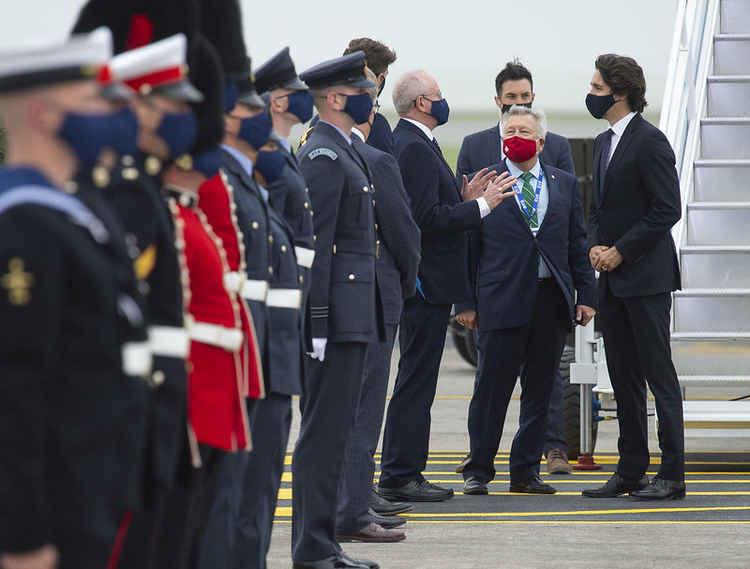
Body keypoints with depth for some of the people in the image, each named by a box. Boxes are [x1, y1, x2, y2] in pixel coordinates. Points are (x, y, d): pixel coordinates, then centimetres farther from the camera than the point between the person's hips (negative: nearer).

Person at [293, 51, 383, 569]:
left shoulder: (344, 153, 19)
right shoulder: (324, 156, -13)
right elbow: (315, 244, -18)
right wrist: (319, 322, -21)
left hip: (351, 314, 10)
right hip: (339, 312, -10)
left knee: (329, 430, 11)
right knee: (326, 430, -8)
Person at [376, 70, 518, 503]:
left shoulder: (413, 143, 17)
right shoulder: (414, 148, -16)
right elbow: (428, 218, -23)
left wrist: (464, 198, 9)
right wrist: (481, 206, -17)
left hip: (426, 284, 11)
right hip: (427, 283, -11)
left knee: (417, 381, 13)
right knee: (416, 381, -7)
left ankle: (405, 473, 17)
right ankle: (399, 477, -5)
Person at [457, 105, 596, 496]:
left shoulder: (565, 184, 13)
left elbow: (578, 244, 13)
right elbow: (468, 246, 3)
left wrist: (586, 294, 5)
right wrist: (466, 302, -3)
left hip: (552, 301, 3)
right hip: (502, 301, -3)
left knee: (539, 391, 6)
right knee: (491, 389, -3)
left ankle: (525, 471, 14)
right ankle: (478, 470, 7)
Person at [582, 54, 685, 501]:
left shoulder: (650, 141, -12)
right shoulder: (604, 142, 16)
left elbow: (667, 209, -16)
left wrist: (620, 251, -14)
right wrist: (596, 246, 2)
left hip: (646, 278, -9)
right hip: (613, 279, 9)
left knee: (659, 375, -6)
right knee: (623, 378, 11)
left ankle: (672, 476, -4)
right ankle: (631, 472, 16)